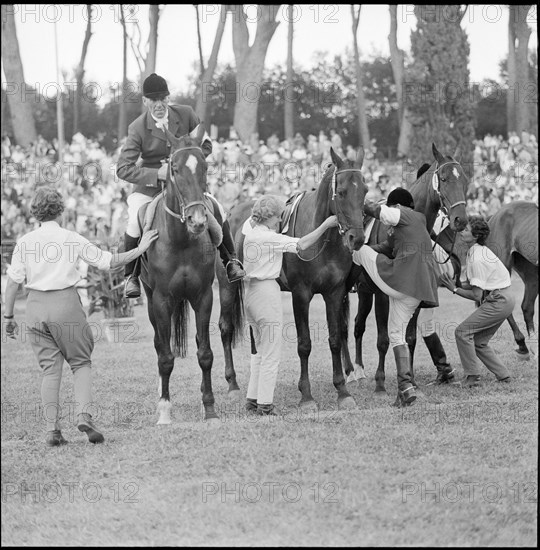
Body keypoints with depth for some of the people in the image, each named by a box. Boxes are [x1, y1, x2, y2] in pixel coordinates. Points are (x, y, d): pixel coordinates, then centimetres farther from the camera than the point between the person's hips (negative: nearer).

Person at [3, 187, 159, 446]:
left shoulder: (24, 242, 2)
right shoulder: (72, 239, -1)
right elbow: (108, 261, 2)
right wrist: (140, 249, 12)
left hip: (36, 306, 2)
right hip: (67, 303, -2)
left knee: (50, 368, 8)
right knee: (81, 363, 11)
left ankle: (51, 428, 1)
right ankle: (83, 415, -9)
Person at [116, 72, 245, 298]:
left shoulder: (186, 114, -6)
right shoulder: (138, 128, -14)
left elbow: (205, 145, 4)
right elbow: (123, 168, -17)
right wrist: (157, 174, -29)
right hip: (150, 185, -2)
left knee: (218, 211, -14)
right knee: (135, 221, -28)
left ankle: (230, 260, 10)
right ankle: (131, 275, -10)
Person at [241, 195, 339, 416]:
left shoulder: (250, 231, 8)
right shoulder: (270, 238, -17)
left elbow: (250, 219, 31)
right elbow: (301, 245, -21)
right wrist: (325, 225, -14)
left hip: (251, 290, 9)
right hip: (267, 290, -9)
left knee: (260, 349, 19)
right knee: (270, 353, -2)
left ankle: (253, 398, 20)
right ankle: (265, 404, 0)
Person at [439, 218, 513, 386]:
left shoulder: (477, 259, -20)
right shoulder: (480, 251, 11)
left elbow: (477, 295, -18)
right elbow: (475, 285, 14)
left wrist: (454, 289, -9)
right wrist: (454, 285, 3)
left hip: (498, 301, -10)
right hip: (505, 300, 10)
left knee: (463, 331, -10)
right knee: (479, 341, 14)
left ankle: (472, 377, -8)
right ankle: (503, 375, 15)